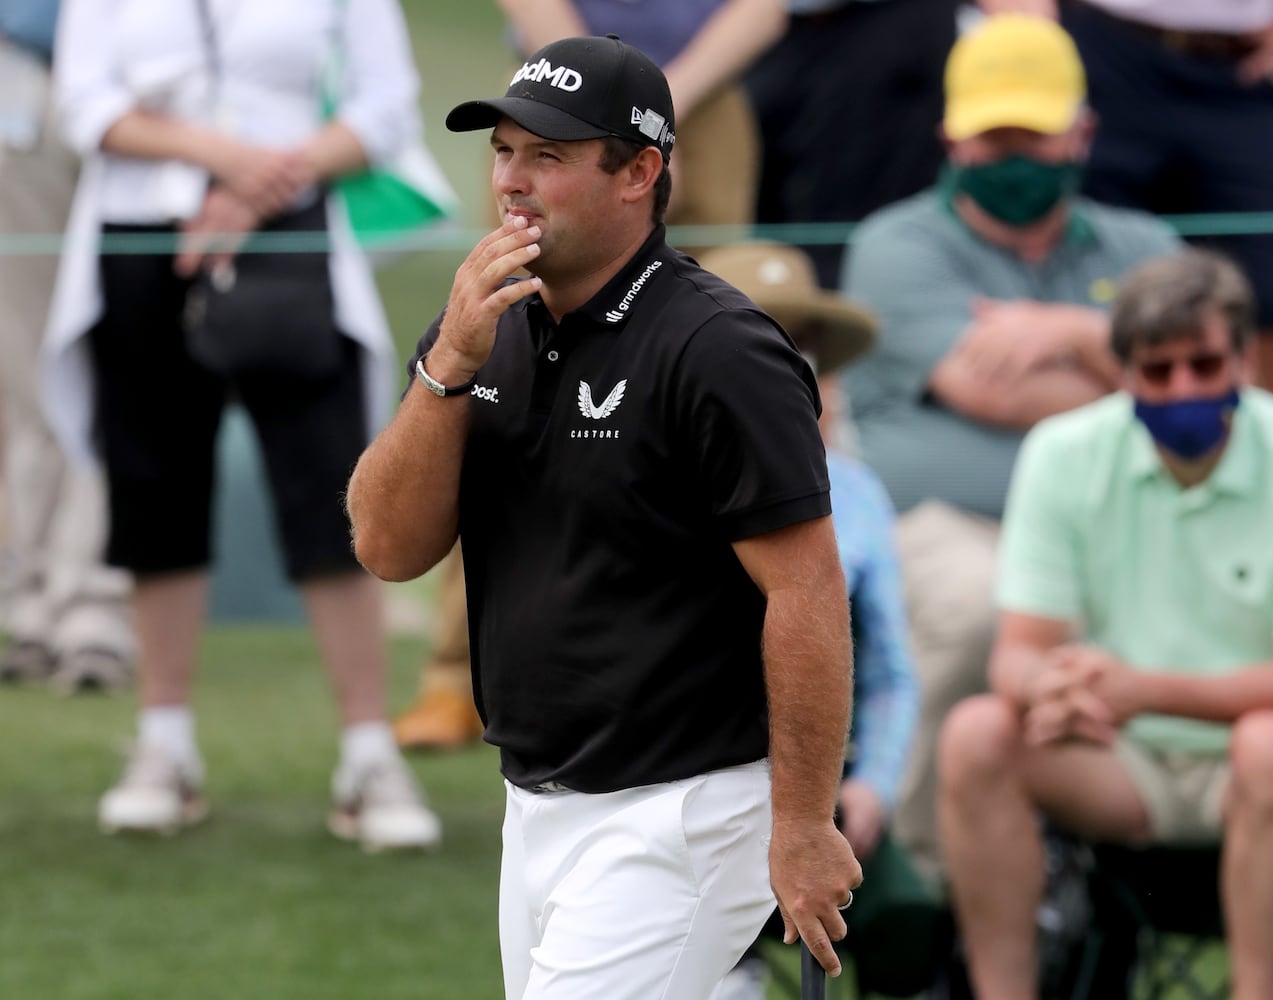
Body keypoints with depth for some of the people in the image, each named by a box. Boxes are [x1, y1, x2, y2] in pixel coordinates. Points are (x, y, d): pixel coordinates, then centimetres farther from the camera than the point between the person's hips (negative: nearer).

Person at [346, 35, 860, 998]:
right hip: (538, 804, 8)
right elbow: (389, 547, 0)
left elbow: (808, 592, -18)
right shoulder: (488, 327, 8)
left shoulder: (717, 351, -16)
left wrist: (805, 828, -18)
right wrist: (451, 365, -14)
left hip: (682, 810, -8)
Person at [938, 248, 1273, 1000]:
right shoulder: (1065, 454, -3)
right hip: (1122, 767, 3)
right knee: (976, 733, -24)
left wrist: (1143, 690, -31)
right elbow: (1019, 653, -5)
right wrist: (1054, 689, -30)